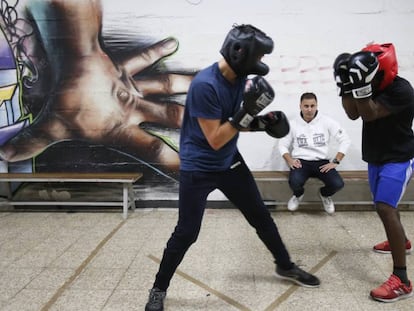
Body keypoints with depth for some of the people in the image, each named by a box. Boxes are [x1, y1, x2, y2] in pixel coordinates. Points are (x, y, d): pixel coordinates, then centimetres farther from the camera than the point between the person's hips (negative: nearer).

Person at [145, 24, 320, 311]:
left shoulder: (241, 78, -2)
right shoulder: (205, 85, -26)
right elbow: (215, 139, -24)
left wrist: (263, 122, -8)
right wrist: (246, 112, -30)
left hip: (230, 163, 7)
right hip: (198, 168, -7)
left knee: (261, 216, 16)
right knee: (186, 233, -3)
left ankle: (285, 266, 38)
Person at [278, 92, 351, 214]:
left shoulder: (327, 121, 0)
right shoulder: (293, 124, 4)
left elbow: (345, 140, 1)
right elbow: (282, 144, 10)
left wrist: (335, 162, -8)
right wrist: (289, 160, -9)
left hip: (322, 162, 1)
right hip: (300, 161, 0)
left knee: (337, 184, -27)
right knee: (295, 182, -34)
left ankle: (325, 194, 14)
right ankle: (298, 194, 8)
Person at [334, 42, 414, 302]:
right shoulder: (372, 85, -3)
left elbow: (369, 114, -31)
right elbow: (353, 114, -5)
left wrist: (361, 84, -39)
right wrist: (347, 85, -15)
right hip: (376, 157, 8)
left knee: (385, 208, -22)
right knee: (384, 205, 23)